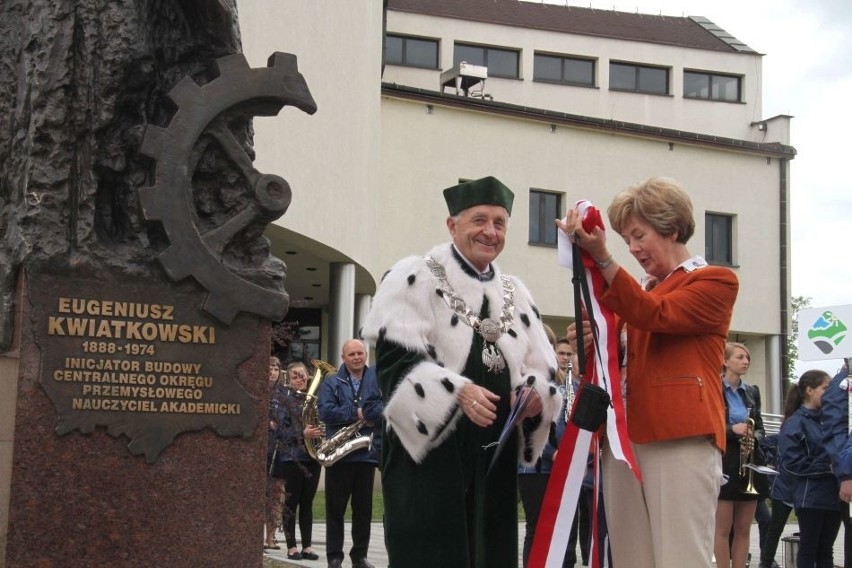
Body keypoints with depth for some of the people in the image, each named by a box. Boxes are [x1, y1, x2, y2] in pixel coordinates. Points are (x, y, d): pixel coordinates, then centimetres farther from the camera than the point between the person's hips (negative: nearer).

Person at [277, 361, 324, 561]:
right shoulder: (285, 398, -2)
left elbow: (321, 422, 16)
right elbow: (282, 429, -9)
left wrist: (318, 432, -5)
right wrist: (303, 434, -21)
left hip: (313, 456, 4)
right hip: (293, 456, -4)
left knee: (307, 502, 8)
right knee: (292, 501, 1)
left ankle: (307, 546, 12)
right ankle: (291, 546, 6)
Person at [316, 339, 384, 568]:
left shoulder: (377, 379, 7)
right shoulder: (331, 383, 4)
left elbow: (386, 407, -6)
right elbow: (324, 411, -11)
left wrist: (367, 413, -19)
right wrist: (356, 414, -12)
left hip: (368, 452, 1)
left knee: (364, 508, 8)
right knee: (335, 508, 2)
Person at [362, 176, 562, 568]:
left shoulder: (515, 293, 16)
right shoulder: (415, 278, -2)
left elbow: (542, 371, 13)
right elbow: (396, 360, -12)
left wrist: (535, 393, -11)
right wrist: (457, 391, -26)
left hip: (495, 455, 6)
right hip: (430, 448, -5)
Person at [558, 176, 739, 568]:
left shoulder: (716, 282, 5)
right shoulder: (637, 290, 23)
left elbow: (656, 316, -12)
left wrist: (601, 258, -19)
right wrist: (591, 341, 3)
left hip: (681, 439, -6)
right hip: (623, 437, 6)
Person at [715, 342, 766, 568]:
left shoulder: (752, 392, 13)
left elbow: (759, 427, 16)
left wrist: (754, 437, -5)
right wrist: (732, 429, -21)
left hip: (750, 465, 6)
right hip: (724, 463, -5)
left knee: (743, 530, 7)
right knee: (723, 529, -2)